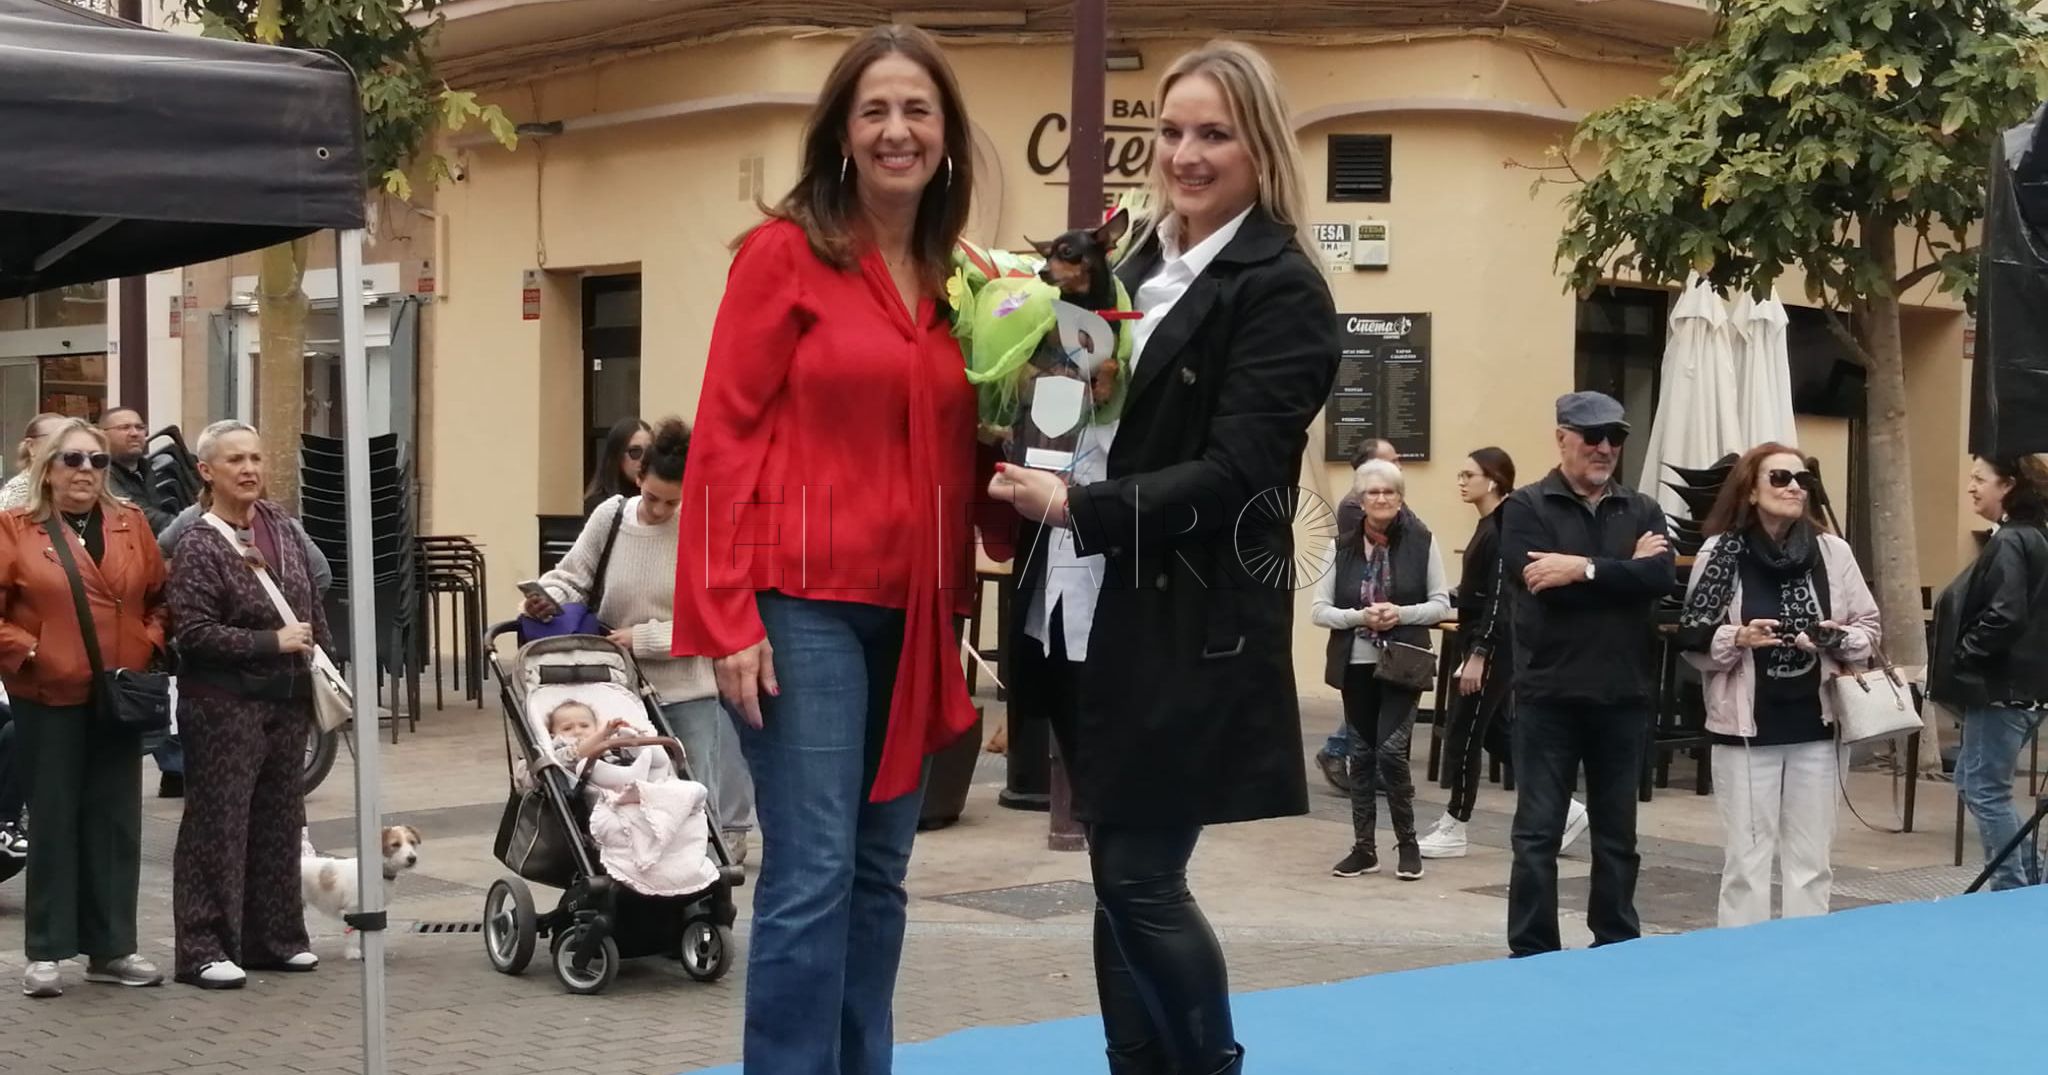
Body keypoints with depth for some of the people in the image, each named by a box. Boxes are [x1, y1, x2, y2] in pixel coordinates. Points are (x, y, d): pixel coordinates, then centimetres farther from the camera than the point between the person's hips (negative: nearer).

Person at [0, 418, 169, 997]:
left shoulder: (131, 524, 9)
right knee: (54, 822, 3)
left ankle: (112, 947, 17)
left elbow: (159, 597, 13)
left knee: (116, 822, 8)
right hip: (49, 700, -3)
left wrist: (150, 645, -2)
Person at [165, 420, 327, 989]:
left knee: (279, 820, 12)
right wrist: (273, 643, -18)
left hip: (287, 701, 7)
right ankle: (205, 948, 5)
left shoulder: (280, 525, 7)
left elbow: (312, 605, 16)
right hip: (224, 706, -7)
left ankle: (273, 936, 23)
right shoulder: (197, 546, -12)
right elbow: (194, 632, -17)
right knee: (218, 825, -2)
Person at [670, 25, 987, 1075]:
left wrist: (959, 600, 3)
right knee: (811, 874, -7)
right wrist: (729, 619, -14)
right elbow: (725, 437, -8)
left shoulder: (960, 279, 11)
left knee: (878, 872, 12)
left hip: (911, 614, 6)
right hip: (803, 603, -6)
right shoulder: (784, 252, -4)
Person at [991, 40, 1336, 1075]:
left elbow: (1231, 476, -16)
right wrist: (1033, 474, 1)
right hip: (1091, 621, 7)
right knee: (1119, 881, 12)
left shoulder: (1281, 291, -8)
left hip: (1186, 635, -7)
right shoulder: (1136, 267, 14)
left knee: (1143, 883, -4)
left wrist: (1074, 507, -21)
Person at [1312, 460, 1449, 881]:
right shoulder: (1342, 544, 1)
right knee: (1361, 754, 9)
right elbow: (1319, 610, 0)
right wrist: (1359, 616, -17)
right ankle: (1364, 847, 19)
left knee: (1391, 750, -10)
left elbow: (1441, 604, 0)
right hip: (1356, 664, 3)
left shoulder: (1422, 541, -3)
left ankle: (1407, 843, 7)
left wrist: (1401, 614, -17)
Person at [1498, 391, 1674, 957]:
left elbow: (1663, 579, -9)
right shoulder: (1526, 507, -2)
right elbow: (1541, 584, -17)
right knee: (1538, 833, 0)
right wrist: (1626, 568, -11)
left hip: (1623, 695, 3)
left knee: (1617, 835, 12)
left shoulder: (1642, 510, 9)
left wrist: (1585, 568, -18)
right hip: (1549, 694, -3)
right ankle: (1531, 955, 7)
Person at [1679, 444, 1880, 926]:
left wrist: (1839, 639, -12)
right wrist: (1737, 638, -19)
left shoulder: (1833, 551, 1)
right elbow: (1692, 640, -1)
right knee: (1747, 858, 2)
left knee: (1811, 859, 9)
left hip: (1815, 726, 2)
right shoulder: (1720, 553, -4)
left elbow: (1869, 627, 8)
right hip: (1746, 728, -2)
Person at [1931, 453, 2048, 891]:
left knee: (1985, 790, -2)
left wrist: (1958, 657, -15)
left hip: (2002, 688, -10)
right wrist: (1963, 659, 13)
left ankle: (2012, 892, 5)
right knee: (1972, 782, 17)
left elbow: (2004, 617, -26)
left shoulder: (2009, 543, -17)